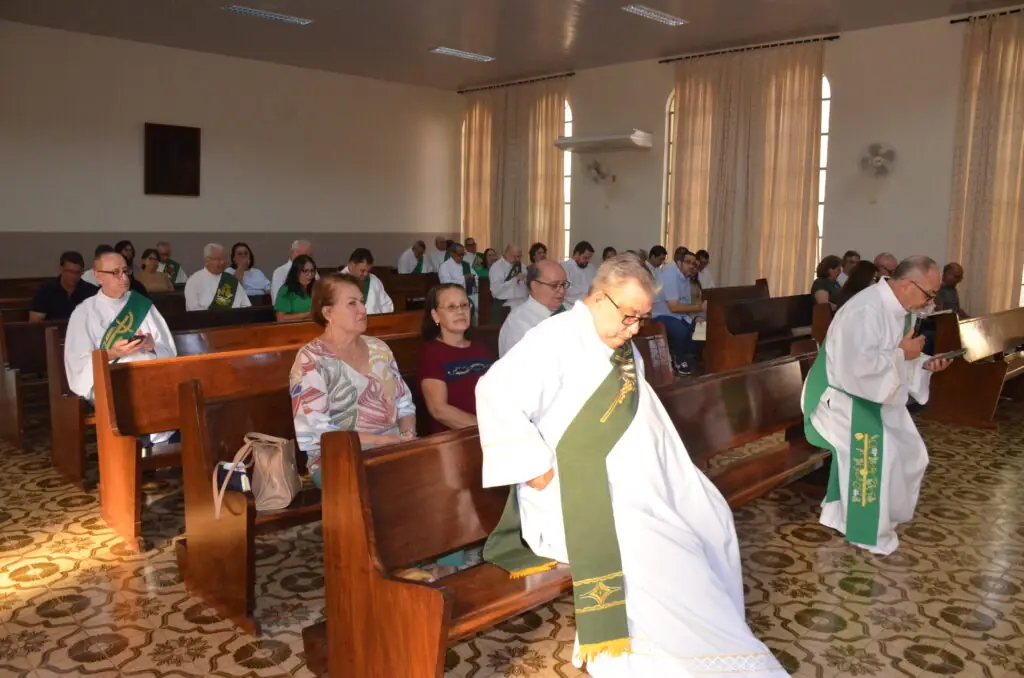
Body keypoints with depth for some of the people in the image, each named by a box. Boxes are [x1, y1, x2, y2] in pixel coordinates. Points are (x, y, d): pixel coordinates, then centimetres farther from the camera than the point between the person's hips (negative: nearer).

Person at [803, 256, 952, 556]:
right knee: (877, 452, -21)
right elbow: (859, 366, -36)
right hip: (844, 397, -10)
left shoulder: (900, 308, 2)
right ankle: (868, 529, -1)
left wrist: (923, 362, -4)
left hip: (875, 395, 10)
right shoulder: (866, 311, -29)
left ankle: (884, 513, 27)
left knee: (910, 452, 10)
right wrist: (902, 353, -23)